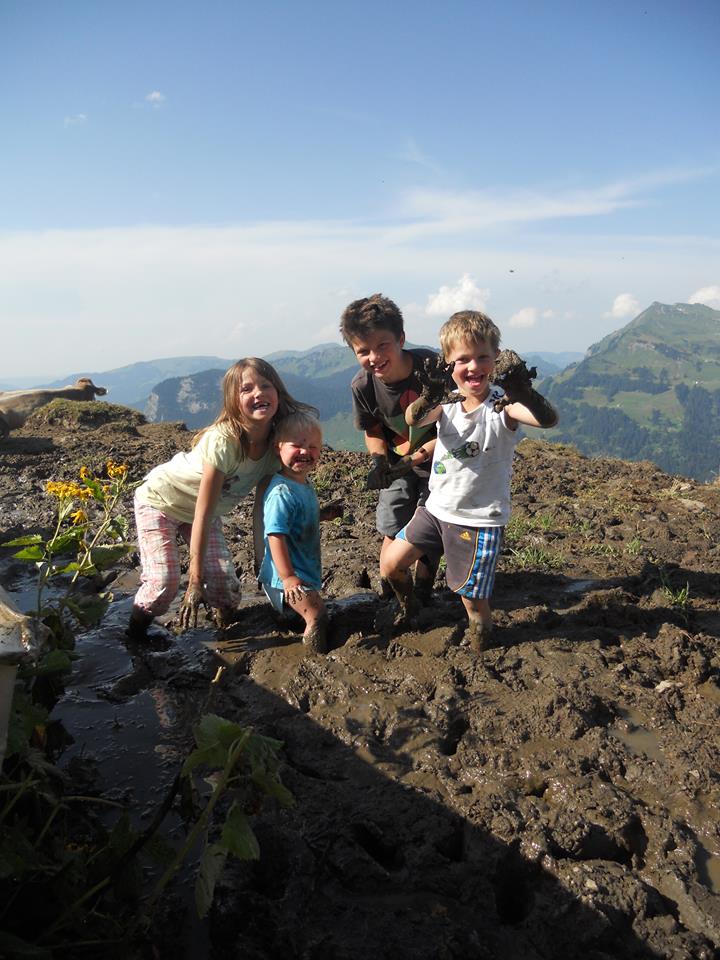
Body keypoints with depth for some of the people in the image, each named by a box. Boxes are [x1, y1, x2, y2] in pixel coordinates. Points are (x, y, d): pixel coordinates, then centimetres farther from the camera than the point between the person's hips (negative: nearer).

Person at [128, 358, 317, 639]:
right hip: (159, 500, -5)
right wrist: (195, 580, -30)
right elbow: (203, 514, -33)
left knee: (226, 584, -8)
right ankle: (134, 638, 11)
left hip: (208, 512, 5)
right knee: (164, 580, -17)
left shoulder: (276, 441, -19)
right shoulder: (222, 442, -36)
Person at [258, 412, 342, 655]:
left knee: (317, 616, 21)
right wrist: (288, 577, -28)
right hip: (288, 576, -10)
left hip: (306, 571, 10)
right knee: (317, 616, -10)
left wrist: (323, 514, 8)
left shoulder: (305, 485, 6)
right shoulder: (282, 492, -25)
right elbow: (275, 535, -28)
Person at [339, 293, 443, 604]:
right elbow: (373, 432, -2)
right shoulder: (363, 385, -20)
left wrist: (425, 451, -31)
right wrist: (380, 462, -21)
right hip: (398, 463, 2)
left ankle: (422, 593, 30)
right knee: (395, 533, 5)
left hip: (438, 459, -1)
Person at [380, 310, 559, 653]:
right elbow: (413, 419, -23)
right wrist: (427, 398, -45)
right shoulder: (448, 402, -2)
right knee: (391, 564, 11)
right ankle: (407, 606, 42)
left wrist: (524, 392, -56)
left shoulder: (501, 405, -16)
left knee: (472, 598, 1)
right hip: (437, 507, 5)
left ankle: (482, 639, 33)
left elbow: (548, 419, -35)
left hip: (479, 519, -5)